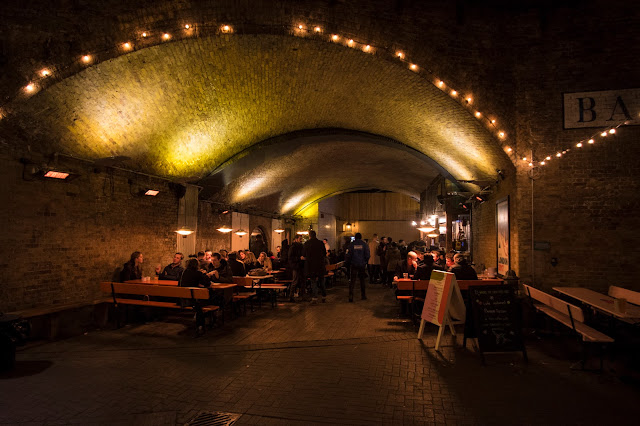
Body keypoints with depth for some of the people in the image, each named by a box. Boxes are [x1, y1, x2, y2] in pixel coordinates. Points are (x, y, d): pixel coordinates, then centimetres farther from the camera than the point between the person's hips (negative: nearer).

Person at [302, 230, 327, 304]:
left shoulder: (306, 244, -6)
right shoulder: (321, 243, -1)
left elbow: (304, 257, -4)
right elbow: (325, 255, 5)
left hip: (311, 266, -2)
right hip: (321, 266, 2)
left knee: (313, 282, 4)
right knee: (322, 282, 14)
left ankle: (314, 298, -3)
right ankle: (324, 297, 20)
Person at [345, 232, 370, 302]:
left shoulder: (351, 244, -2)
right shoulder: (364, 244, -1)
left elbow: (348, 254, -5)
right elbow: (367, 255, -4)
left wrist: (348, 262, 10)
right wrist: (366, 262, 11)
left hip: (354, 265, -1)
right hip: (362, 265, 1)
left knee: (352, 280, 1)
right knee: (362, 280, 13)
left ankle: (351, 296, -8)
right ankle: (363, 295, 20)